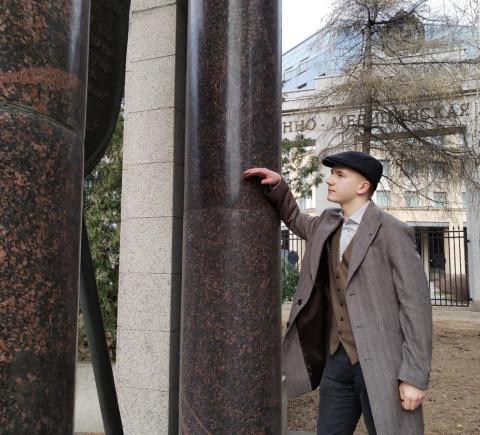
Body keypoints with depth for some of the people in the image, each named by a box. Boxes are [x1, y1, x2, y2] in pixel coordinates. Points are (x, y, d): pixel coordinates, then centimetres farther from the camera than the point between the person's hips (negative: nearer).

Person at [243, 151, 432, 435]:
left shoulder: (393, 232, -13)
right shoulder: (330, 223, 7)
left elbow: (416, 305, -13)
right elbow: (296, 221, 28)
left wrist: (415, 377, -16)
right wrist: (277, 184, 10)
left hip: (381, 363, -6)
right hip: (339, 358, 6)